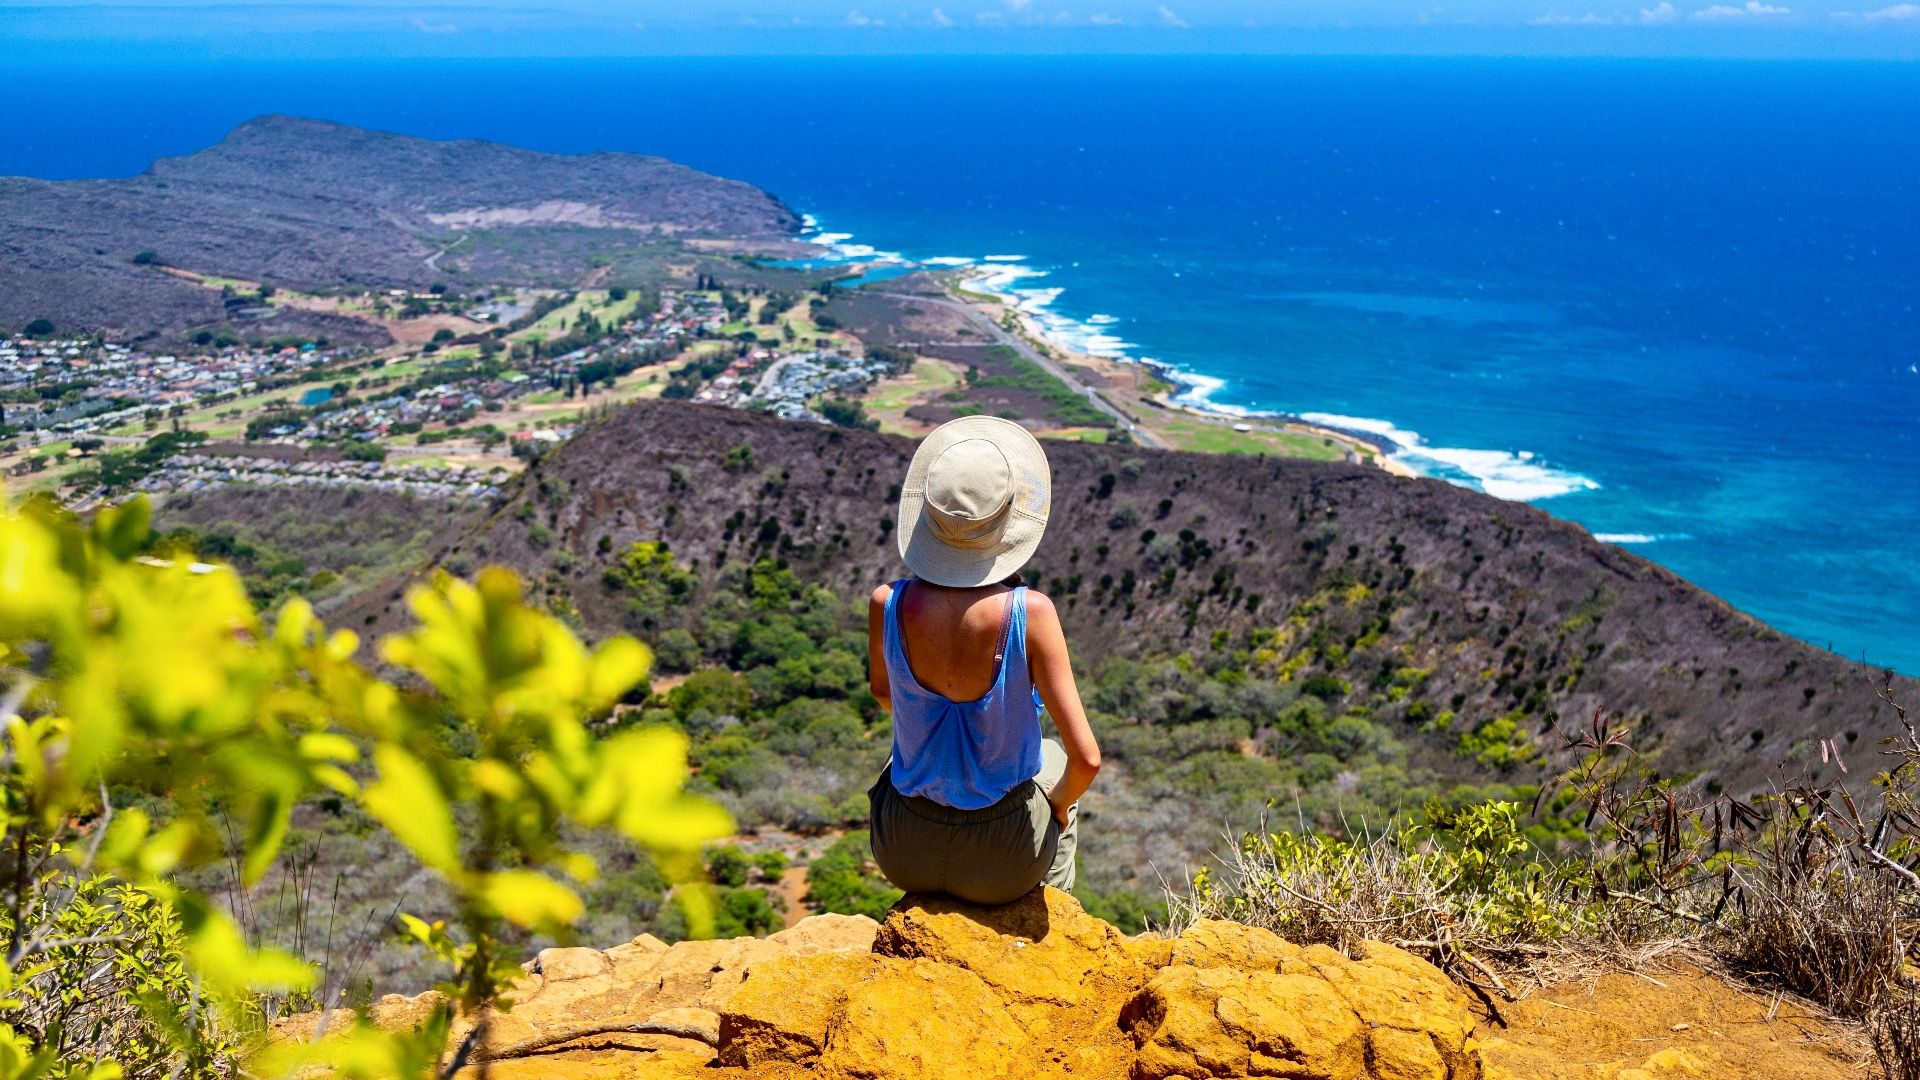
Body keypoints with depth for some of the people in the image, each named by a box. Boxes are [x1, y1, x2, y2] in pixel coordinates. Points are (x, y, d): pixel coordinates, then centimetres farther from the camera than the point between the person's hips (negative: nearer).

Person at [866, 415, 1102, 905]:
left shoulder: (887, 605, -18)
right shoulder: (1030, 613, -25)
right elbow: (1087, 759, -22)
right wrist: (1060, 801, 1)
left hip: (904, 853, 2)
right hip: (1004, 864, -2)